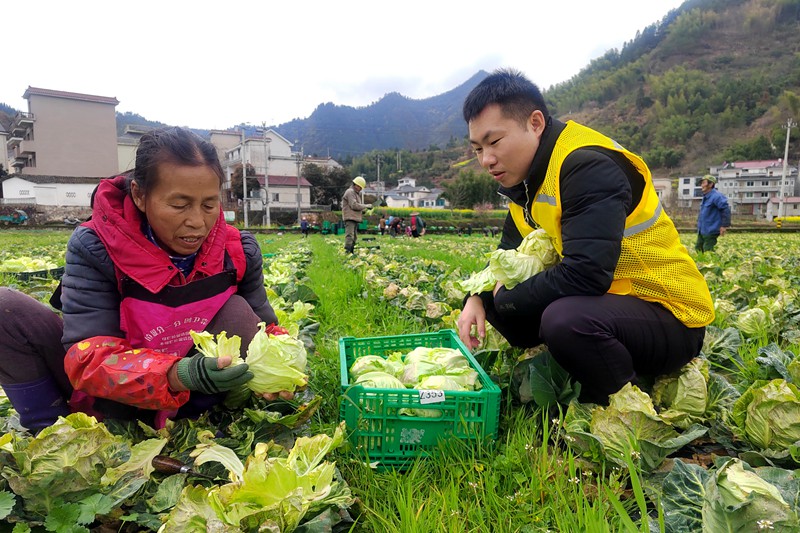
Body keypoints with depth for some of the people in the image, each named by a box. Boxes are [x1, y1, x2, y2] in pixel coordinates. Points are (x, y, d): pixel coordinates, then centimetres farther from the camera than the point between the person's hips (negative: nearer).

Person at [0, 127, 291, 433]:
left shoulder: (238, 251, -15)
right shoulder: (95, 248, -22)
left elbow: (262, 327, -9)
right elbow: (89, 356, -29)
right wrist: (178, 375, -48)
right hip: (106, 399, 0)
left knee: (238, 312, -24)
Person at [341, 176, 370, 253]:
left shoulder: (355, 193, 25)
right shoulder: (350, 192, -8)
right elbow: (354, 205, -18)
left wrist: (362, 211, 11)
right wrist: (365, 206, -10)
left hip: (354, 218, 11)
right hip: (350, 218, -11)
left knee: (354, 237, 12)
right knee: (349, 236, -19)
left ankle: (351, 252, 16)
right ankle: (347, 251, -25)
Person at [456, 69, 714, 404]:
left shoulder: (587, 166, -23)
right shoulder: (526, 177, 5)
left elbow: (585, 275, -34)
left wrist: (507, 297, -18)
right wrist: (477, 298, -7)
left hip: (670, 316, -8)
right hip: (608, 301, 8)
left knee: (566, 319, -38)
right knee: (489, 299, 2)